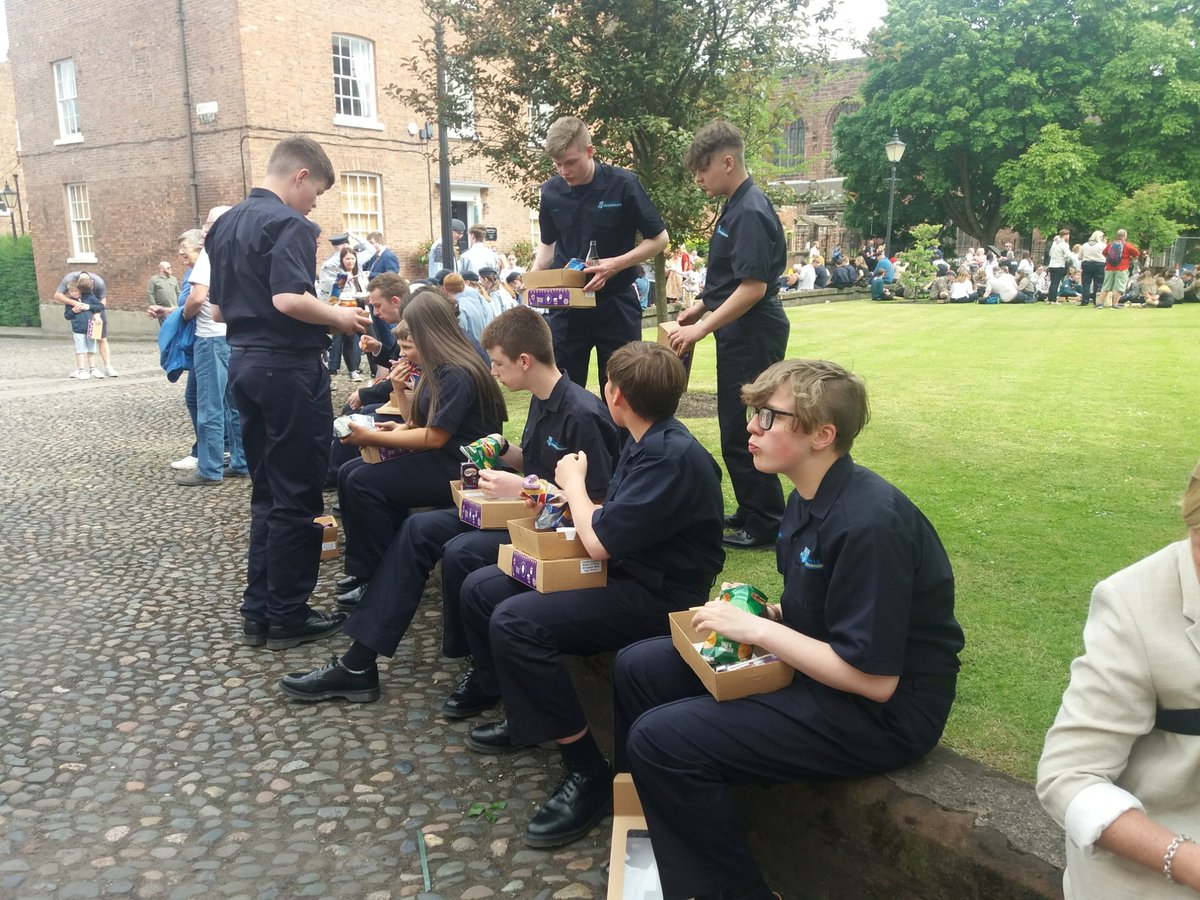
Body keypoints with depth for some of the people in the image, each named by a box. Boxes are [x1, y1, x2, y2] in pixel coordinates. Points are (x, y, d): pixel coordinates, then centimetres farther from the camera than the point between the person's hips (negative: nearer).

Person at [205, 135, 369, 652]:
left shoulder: (225, 224, 14)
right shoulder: (288, 224, -14)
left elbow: (219, 308, 17)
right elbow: (289, 299, -27)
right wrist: (338, 317, -11)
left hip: (243, 361, 9)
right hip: (287, 367, -9)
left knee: (267, 491, 16)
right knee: (297, 497, 1)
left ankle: (258, 611, 22)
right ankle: (287, 617, 10)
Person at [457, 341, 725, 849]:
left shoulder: (671, 458, -24)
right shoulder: (646, 443, 7)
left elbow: (600, 541, -24)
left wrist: (574, 484, -8)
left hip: (659, 597, -10)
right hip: (625, 573, 10)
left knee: (515, 622, -28)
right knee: (480, 589, 8)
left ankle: (587, 772, -15)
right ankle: (524, 716, 26)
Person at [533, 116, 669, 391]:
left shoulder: (623, 185, -10)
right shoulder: (551, 191, 1)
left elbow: (659, 239, -4)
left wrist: (616, 264, -18)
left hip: (616, 304, -3)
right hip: (566, 306, 3)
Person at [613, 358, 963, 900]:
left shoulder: (869, 524, -26)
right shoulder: (808, 499, 3)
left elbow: (876, 680, -26)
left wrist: (755, 628, -22)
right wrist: (757, 611, -3)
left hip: (883, 712, -10)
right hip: (819, 666, 10)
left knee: (660, 740, -20)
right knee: (637, 668, 7)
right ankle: (640, 818, 22)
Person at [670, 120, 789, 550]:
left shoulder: (750, 212, -19)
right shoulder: (736, 207, 12)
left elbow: (754, 287, -24)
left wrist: (702, 329, -21)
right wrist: (702, 306, 15)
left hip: (753, 337, -10)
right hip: (741, 334, 10)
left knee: (743, 432, -3)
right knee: (736, 429, 17)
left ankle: (766, 524, 9)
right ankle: (751, 512, 30)